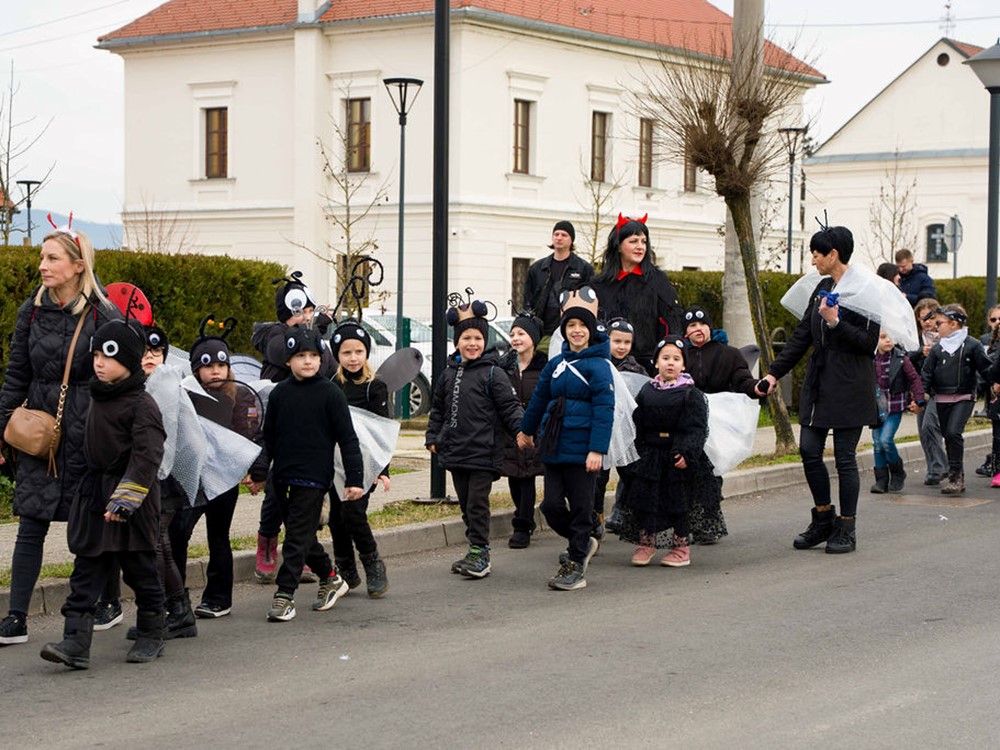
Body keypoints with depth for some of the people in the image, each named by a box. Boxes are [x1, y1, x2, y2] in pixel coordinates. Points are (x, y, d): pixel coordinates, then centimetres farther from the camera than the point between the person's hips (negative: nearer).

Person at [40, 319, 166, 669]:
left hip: (133, 501, -7)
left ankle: (150, 636, 22)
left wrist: (125, 498, -30)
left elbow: (146, 457, -22)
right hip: (95, 495, 7)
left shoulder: (141, 405, -15)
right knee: (86, 571, 0)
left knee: (140, 568, 6)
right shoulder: (99, 398, 11)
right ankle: (76, 642, -4)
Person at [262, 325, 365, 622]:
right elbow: (268, 437, 14)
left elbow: (347, 438, -5)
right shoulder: (279, 393, 7)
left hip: (314, 477, -5)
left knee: (298, 537, -6)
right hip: (283, 476, 5)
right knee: (300, 534, 13)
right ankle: (330, 578, 30)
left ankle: (285, 595, -3)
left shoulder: (331, 394, -5)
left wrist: (354, 478, -9)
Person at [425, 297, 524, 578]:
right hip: (455, 451, 7)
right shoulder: (449, 374, 13)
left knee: (477, 504, -7)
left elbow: (510, 406, -9)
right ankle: (476, 553, 20)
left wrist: (521, 429, -24)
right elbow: (438, 409, 23)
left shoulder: (493, 373, -6)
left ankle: (480, 553, -1)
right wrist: (432, 437, 17)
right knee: (466, 504, 12)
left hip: (483, 452, -7)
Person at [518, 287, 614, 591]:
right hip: (553, 447, 6)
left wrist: (597, 450, -21)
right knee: (551, 505, 5)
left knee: (580, 507, 1)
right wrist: (527, 429, 37)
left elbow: (604, 410, -13)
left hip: (581, 448, -6)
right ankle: (584, 543, 29)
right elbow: (539, 399, 27)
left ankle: (575, 566, 10)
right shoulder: (556, 364, 12)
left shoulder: (598, 366, -7)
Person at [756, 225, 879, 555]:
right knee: (809, 450, 4)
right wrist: (774, 373, 9)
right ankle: (824, 519, 21)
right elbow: (801, 336, 15)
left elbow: (870, 342, -14)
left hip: (849, 386, -7)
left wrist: (835, 322, -21)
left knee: (844, 457, -2)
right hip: (818, 384, 7)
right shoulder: (822, 289, 14)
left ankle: (846, 529, 10)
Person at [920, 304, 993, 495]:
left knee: (954, 432, -21)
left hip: (964, 398, -5)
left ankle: (956, 475, -14)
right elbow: (926, 373, 8)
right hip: (942, 399, 5)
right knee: (948, 437, 8)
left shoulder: (972, 345, -2)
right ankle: (958, 479, 19)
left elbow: (986, 368, 0)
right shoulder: (936, 349, 9)